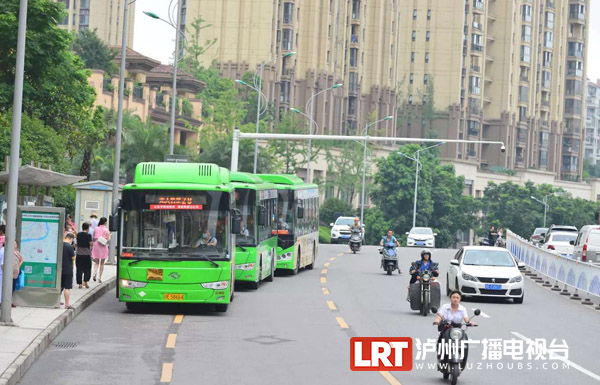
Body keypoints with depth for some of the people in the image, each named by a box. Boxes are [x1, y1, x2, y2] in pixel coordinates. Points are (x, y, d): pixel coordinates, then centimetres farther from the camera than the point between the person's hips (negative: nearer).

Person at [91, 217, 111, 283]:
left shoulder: (96, 229, 1)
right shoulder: (106, 230, -7)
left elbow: (93, 239, 5)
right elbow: (108, 240, -9)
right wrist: (109, 235, 9)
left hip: (96, 245, 2)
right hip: (103, 247, -2)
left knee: (96, 262, 11)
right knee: (102, 263, 9)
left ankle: (95, 272, -17)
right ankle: (100, 277, 7)